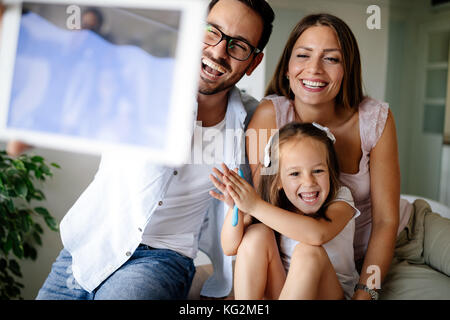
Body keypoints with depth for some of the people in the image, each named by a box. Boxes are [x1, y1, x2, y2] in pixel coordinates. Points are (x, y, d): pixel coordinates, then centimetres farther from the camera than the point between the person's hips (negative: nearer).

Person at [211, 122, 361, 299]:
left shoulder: (340, 199, -12)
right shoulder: (276, 204, -5)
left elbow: (317, 234, -36)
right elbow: (230, 248, -14)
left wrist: (256, 206, -36)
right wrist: (235, 208, -33)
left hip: (330, 292, -3)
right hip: (279, 290, 3)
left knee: (309, 252, -31)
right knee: (257, 233, -18)